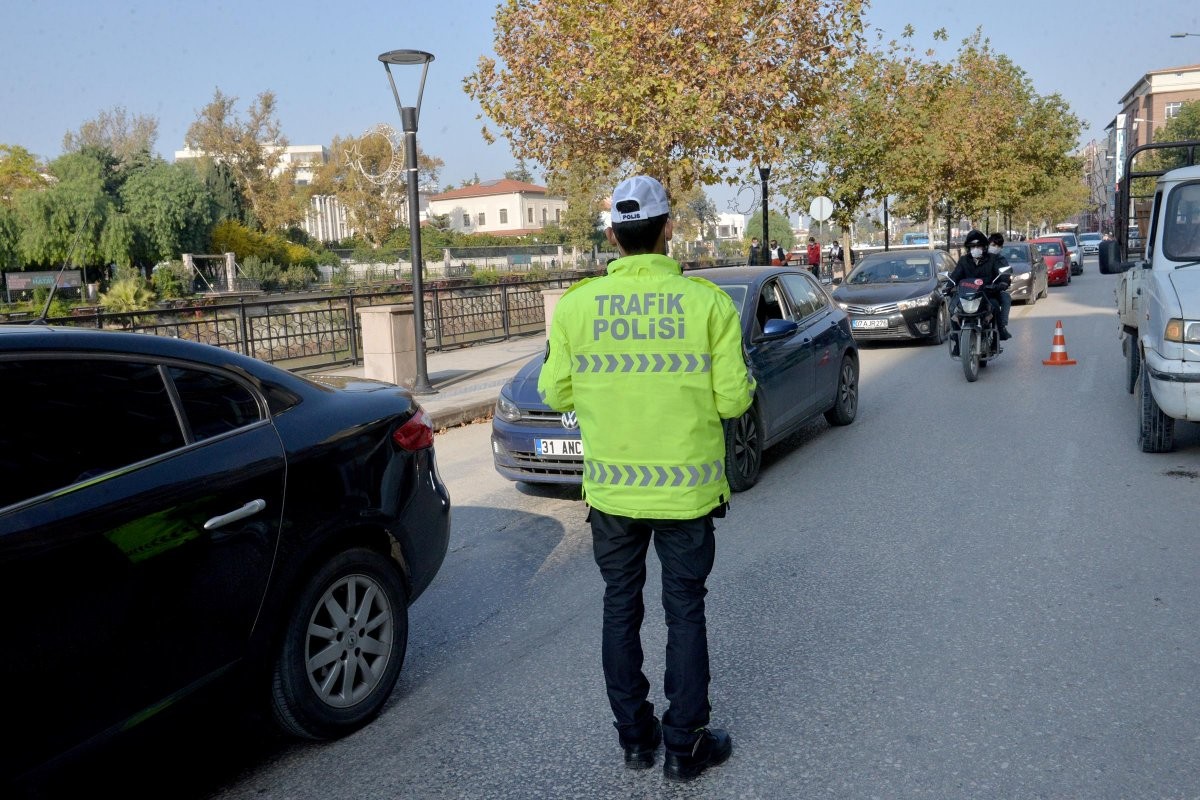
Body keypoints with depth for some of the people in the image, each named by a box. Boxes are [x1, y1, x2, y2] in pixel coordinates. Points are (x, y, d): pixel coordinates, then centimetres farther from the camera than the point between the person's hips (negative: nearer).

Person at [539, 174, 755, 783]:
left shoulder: (576, 305, -8)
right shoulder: (707, 301, -11)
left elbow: (556, 394, -1)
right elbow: (732, 399, -9)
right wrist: (741, 377, 13)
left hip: (610, 488, 1)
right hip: (686, 488, -1)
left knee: (621, 610, 16)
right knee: (684, 612, 12)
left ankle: (635, 737, 28)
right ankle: (685, 745, 21)